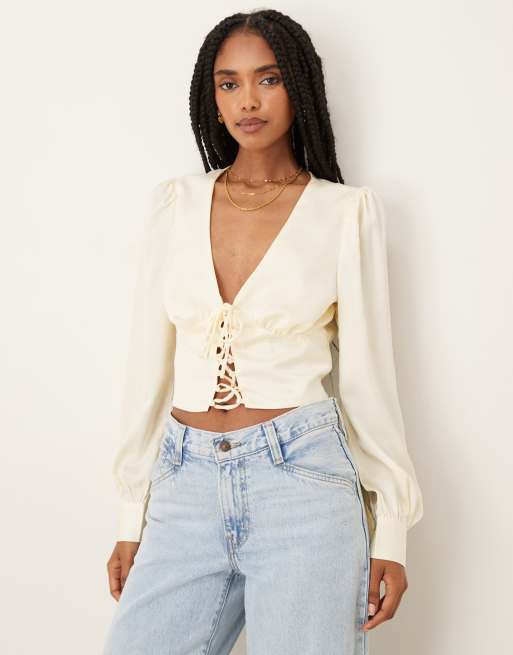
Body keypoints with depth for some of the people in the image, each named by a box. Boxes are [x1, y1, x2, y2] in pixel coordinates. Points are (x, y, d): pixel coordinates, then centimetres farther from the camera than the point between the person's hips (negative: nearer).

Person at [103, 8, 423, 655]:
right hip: (186, 486, 3)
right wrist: (131, 516, 9)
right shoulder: (176, 203, 8)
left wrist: (392, 530, 0)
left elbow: (366, 370, 2)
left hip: (302, 480, -2)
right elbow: (149, 363, 9)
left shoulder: (346, 211, 0)